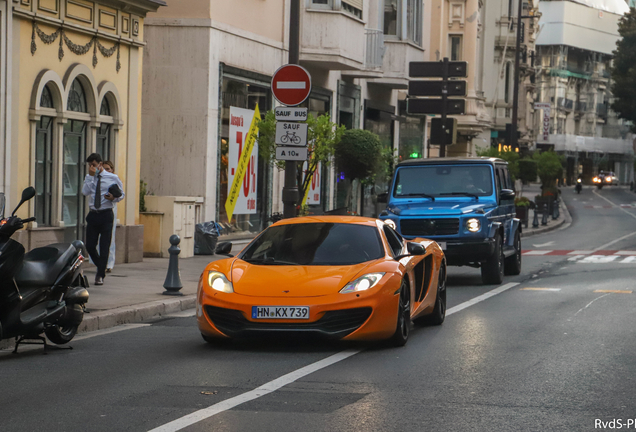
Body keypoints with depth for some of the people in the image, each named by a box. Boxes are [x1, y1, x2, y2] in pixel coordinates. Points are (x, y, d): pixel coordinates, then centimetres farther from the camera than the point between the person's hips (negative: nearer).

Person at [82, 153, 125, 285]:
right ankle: (101, 268, 25)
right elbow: (85, 192, -9)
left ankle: (100, 276, 3)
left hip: (106, 215, -3)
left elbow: (121, 194, 9)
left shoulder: (113, 178, 2)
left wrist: (113, 198, -12)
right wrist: (90, 176, -10)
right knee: (90, 246, 2)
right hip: (93, 214, 3)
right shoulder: (89, 178, 9)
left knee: (104, 247, -4)